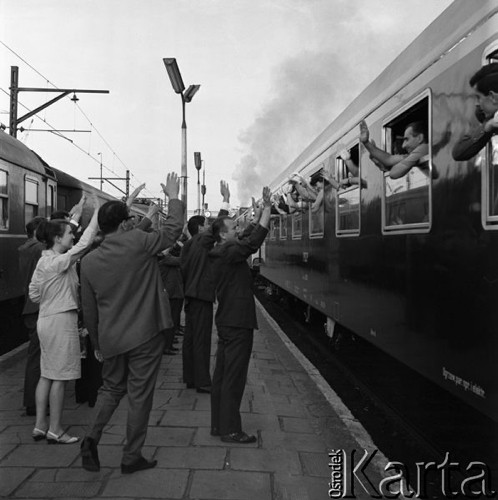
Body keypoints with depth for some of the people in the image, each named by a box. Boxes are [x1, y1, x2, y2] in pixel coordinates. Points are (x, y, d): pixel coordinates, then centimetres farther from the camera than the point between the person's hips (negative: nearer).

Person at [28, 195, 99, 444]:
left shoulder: (42, 261, 10)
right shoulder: (60, 261, -17)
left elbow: (33, 293, 13)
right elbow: (84, 243, -25)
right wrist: (97, 212, -22)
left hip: (46, 319, 9)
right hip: (61, 320, -9)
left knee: (47, 375, 13)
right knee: (60, 377, 0)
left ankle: (40, 426, 19)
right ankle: (55, 429, 8)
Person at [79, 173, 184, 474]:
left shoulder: (89, 261, 0)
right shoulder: (138, 243, -15)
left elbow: (89, 310, 7)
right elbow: (174, 228, -2)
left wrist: (97, 344, 18)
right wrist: (173, 197, 12)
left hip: (111, 339, 5)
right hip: (145, 335, -4)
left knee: (112, 388, 24)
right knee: (140, 395, 7)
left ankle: (93, 437, 10)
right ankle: (132, 457, 17)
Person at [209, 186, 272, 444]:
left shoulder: (223, 252, 11)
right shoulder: (229, 253, -17)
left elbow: (249, 235, 19)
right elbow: (255, 239, -25)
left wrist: (260, 210, 16)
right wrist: (267, 208, -20)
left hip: (227, 322, 10)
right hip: (237, 323, -10)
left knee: (222, 374, 14)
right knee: (234, 378, -3)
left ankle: (218, 424, 23)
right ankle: (230, 430, 5)